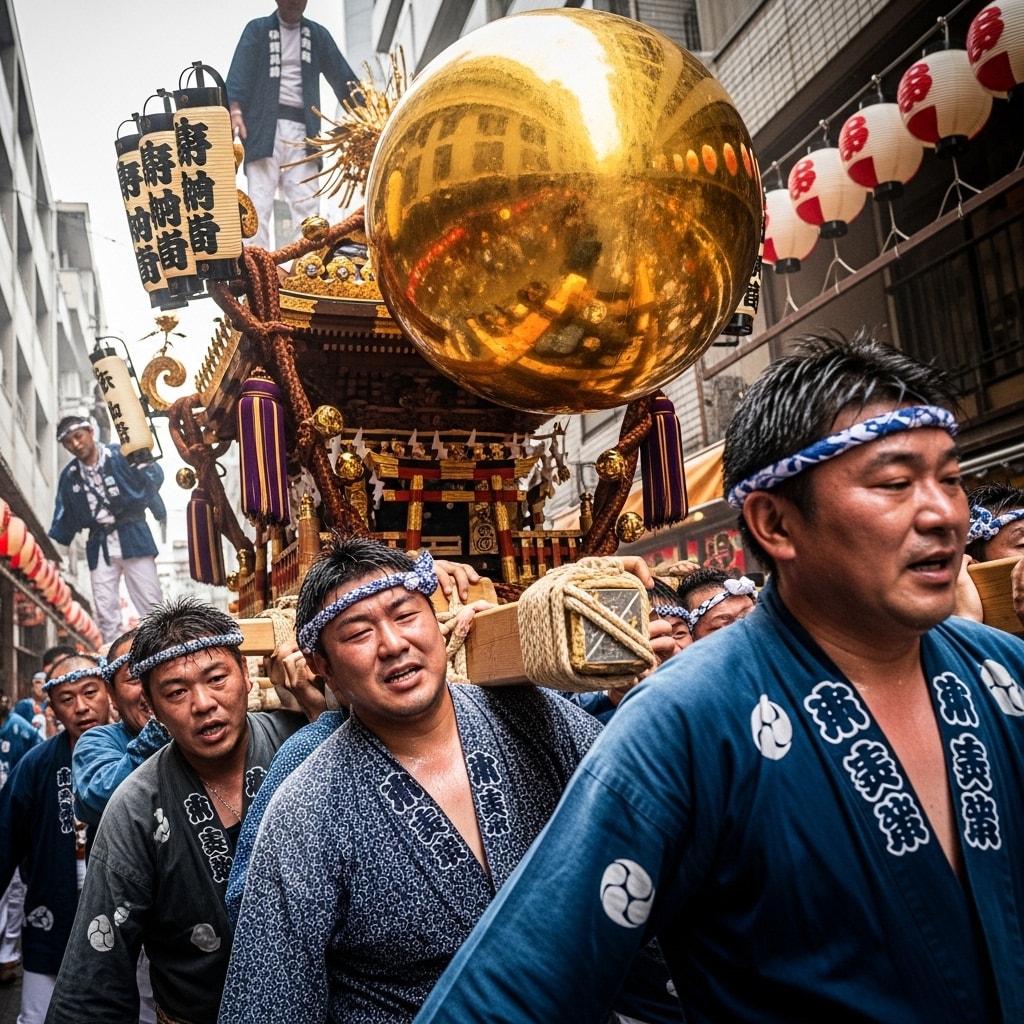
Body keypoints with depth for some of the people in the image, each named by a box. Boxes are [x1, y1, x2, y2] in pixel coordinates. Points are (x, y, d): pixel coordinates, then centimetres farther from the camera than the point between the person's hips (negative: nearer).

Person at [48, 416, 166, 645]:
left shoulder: (121, 455, -3)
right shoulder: (69, 475, 11)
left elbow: (153, 475, -6)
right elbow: (64, 517, 16)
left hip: (132, 536, -4)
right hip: (99, 545, 4)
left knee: (151, 604, -3)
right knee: (105, 610, 1)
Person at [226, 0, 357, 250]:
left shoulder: (318, 35, 19)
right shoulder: (258, 30, 11)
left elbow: (342, 76, 15)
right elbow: (240, 71, -2)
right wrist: (236, 110, -19)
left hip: (301, 128, 3)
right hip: (265, 124, -2)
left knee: (306, 201, -6)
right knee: (260, 199, -9)